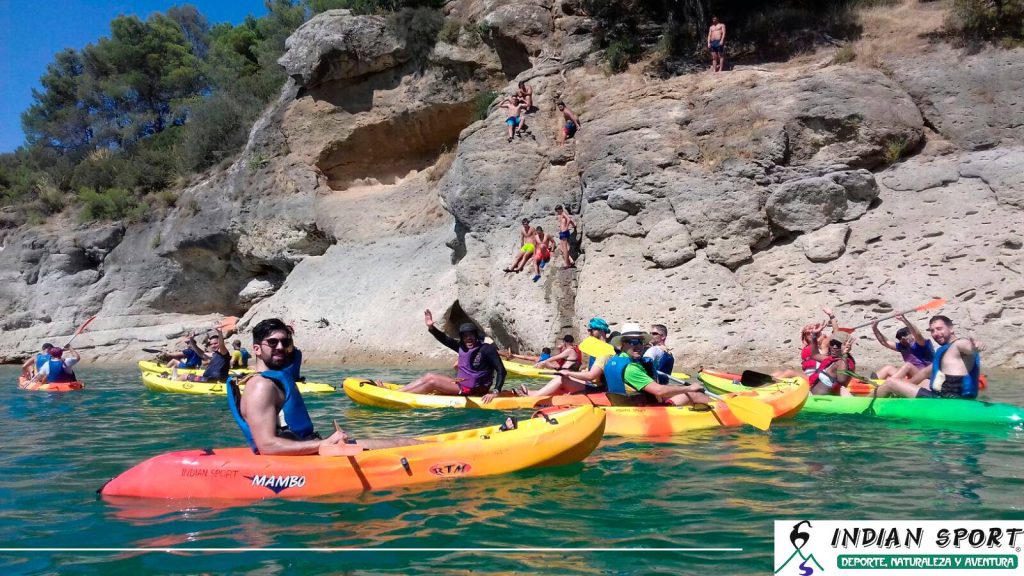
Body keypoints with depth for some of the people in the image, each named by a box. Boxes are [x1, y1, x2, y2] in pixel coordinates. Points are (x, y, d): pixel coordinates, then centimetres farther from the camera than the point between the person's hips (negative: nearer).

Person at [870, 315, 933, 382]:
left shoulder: (921, 345, -6)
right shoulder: (903, 346, 14)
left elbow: (917, 335, -28)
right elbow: (885, 343, 16)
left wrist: (904, 320, -40)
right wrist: (875, 329, 2)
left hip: (924, 378, -7)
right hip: (910, 379, 7)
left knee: (908, 365, -27)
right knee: (888, 368, -3)